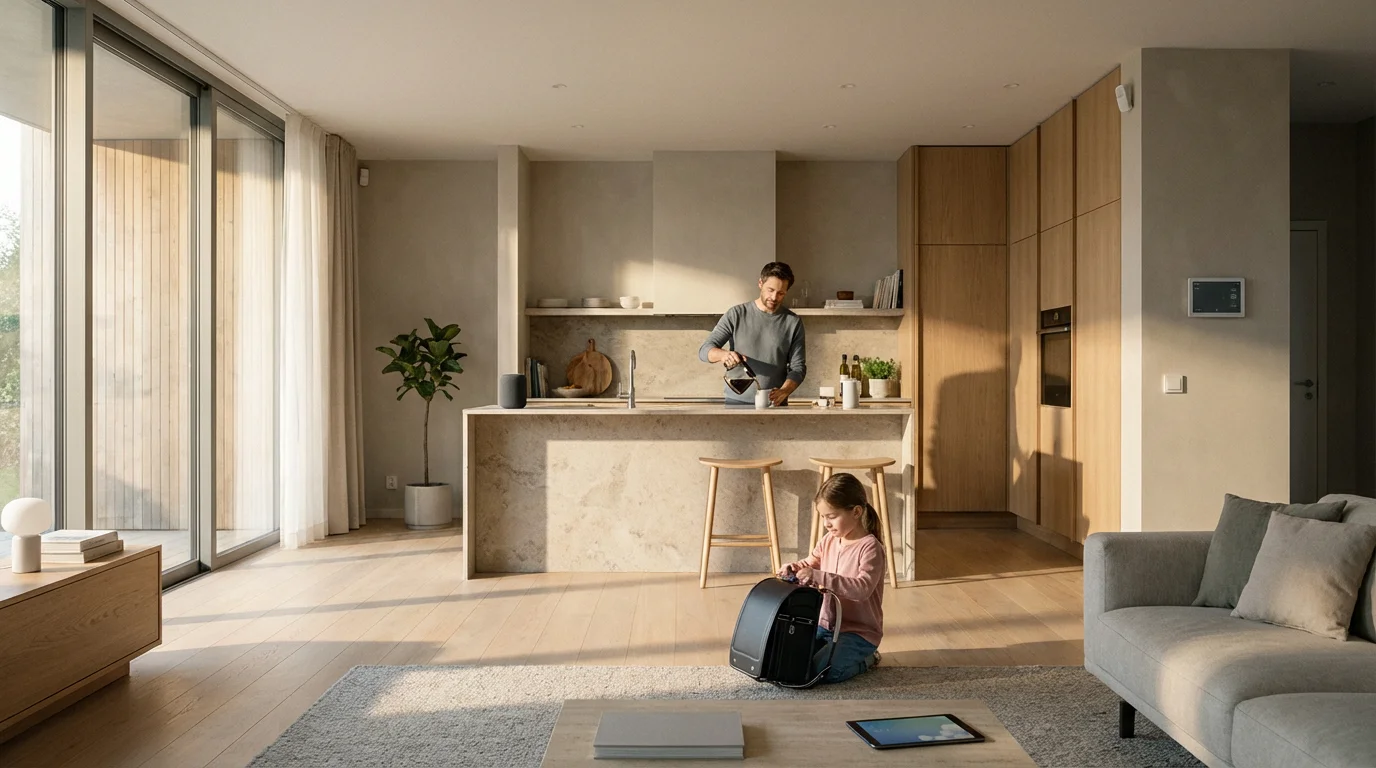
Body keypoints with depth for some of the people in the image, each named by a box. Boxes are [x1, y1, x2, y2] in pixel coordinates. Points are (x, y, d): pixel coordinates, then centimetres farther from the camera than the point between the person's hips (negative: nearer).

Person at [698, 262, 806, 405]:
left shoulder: (793, 322, 2)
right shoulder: (736, 314, 0)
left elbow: (798, 367, 0)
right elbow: (704, 350, -3)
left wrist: (783, 392, -19)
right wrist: (723, 354, -26)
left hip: (774, 404, 1)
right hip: (736, 402, 0)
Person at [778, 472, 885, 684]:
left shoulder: (870, 547, -19)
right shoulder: (829, 540, 3)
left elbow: (863, 589, -32)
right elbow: (810, 564, 14)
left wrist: (820, 577, -38)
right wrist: (792, 568, -10)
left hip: (859, 632, -7)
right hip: (825, 624, 7)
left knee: (823, 671, -25)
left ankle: (865, 659, 4)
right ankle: (838, 650, 16)